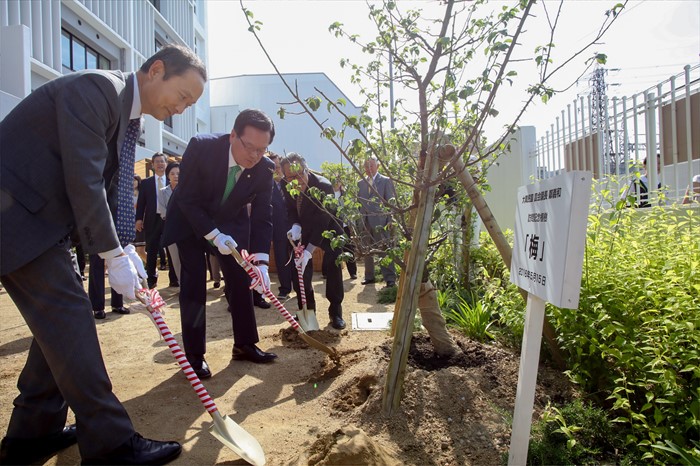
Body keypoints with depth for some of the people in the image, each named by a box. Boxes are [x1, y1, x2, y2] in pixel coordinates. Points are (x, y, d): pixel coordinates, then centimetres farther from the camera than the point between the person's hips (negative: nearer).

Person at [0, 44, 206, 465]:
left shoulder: (129, 114, 11)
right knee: (69, 316, -10)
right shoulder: (97, 89, -19)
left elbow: (110, 189, 10)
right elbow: (84, 181, -25)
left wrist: (126, 248, 0)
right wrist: (115, 256, -20)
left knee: (60, 318, 10)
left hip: (41, 219, 10)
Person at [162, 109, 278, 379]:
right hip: (190, 221, -3)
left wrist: (261, 261, -28)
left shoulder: (264, 169, -21)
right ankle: (195, 354, 5)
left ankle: (244, 345, 18)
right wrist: (214, 235, -31)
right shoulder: (200, 147, -30)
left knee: (241, 281, 3)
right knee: (193, 285, -7)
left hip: (232, 223, 3)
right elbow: (187, 200, -24)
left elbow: (262, 216, -18)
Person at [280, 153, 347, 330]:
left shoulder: (324, 186, -36)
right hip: (305, 229, 5)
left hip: (329, 228, -4)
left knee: (333, 269, -10)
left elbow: (322, 224, -37)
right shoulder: (287, 185, -21)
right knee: (299, 270, -1)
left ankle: (336, 312, 6)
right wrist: (295, 226, -26)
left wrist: (309, 251, -44)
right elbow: (291, 209, -4)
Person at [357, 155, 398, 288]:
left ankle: (390, 279, 0)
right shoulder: (360, 183, 15)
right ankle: (369, 276, 20)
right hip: (365, 222, 5)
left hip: (380, 222, -5)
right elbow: (359, 202, 16)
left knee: (384, 250, -5)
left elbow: (391, 202, -1)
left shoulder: (386, 181, 2)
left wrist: (390, 220, -9)